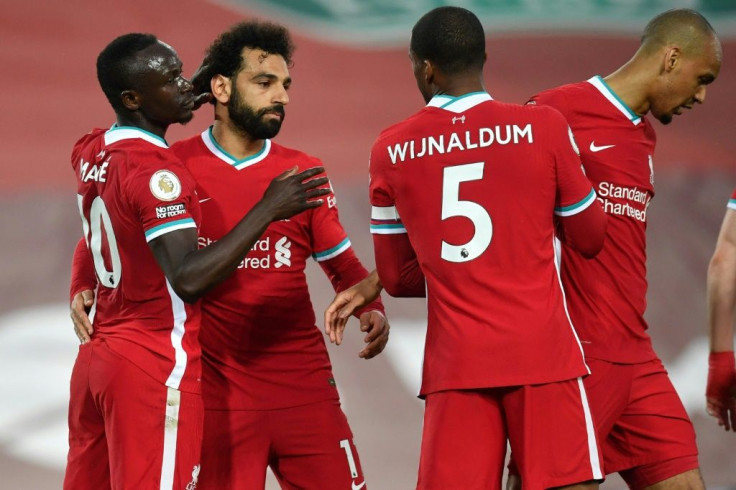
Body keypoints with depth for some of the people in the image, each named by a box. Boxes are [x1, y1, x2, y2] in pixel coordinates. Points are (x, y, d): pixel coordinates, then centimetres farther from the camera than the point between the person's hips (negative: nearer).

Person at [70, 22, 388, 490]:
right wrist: (85, 291, -6)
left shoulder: (303, 171, 6)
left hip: (305, 386, 2)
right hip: (217, 393, -2)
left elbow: (341, 263, 11)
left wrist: (371, 309, -7)